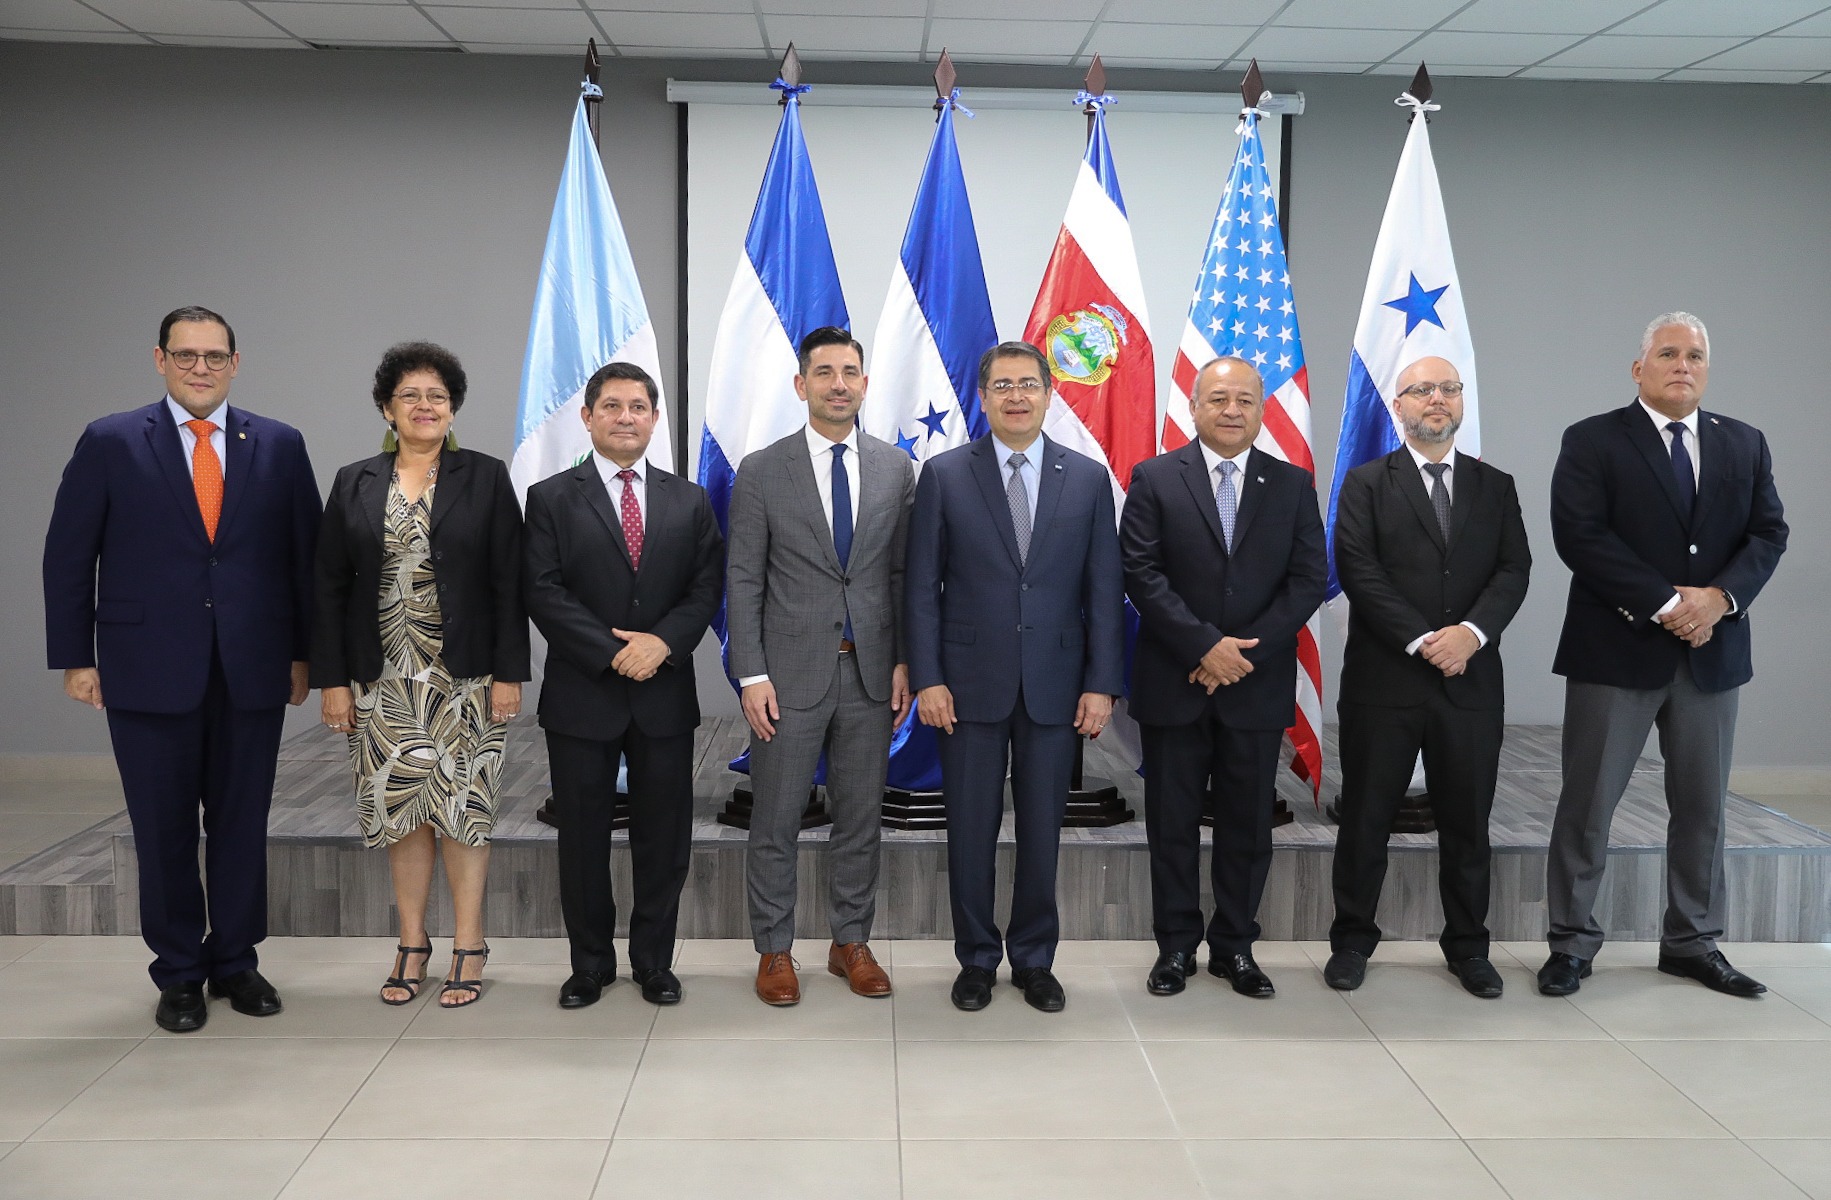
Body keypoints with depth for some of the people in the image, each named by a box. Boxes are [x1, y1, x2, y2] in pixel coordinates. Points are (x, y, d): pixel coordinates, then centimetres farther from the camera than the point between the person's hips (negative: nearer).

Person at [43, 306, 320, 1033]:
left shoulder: (280, 446, 5)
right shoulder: (109, 443, 1)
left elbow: (306, 554, 7)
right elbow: (68, 557, 2)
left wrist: (304, 651, 4)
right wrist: (75, 657, -2)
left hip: (252, 670, 1)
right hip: (149, 669, -1)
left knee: (242, 822, 9)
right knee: (164, 828, 7)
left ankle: (236, 961, 23)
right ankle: (179, 973, 20)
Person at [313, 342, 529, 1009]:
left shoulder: (486, 479, 1)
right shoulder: (355, 485, 7)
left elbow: (509, 583, -3)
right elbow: (330, 586, 6)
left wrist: (508, 673, -8)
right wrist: (331, 679, 0)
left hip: (464, 678, -2)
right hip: (385, 679, 2)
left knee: (462, 807, 3)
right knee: (400, 807, 7)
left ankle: (468, 948, 13)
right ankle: (412, 943, 19)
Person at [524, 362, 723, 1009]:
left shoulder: (689, 501, 10)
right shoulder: (551, 499, 1)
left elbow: (706, 588, 3)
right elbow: (544, 593, -7)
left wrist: (662, 642, -15)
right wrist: (614, 653, -15)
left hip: (666, 693, 2)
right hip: (582, 695, -2)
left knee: (663, 836, 7)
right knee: (583, 837, 8)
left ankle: (654, 962, 22)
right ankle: (590, 963, 22)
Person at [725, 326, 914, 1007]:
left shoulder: (895, 469, 6)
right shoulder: (761, 472, -2)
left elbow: (903, 573, 8)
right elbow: (743, 582, -2)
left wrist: (904, 662, 2)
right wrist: (751, 677, -9)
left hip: (870, 671, 2)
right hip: (791, 671, -2)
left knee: (860, 818, 11)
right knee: (776, 822, 5)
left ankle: (851, 943, 26)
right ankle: (774, 951, 19)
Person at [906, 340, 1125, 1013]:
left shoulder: (1089, 480, 5)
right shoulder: (944, 476, 1)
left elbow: (1104, 591, 4)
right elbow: (923, 587, 0)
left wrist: (1102, 684, -2)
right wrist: (927, 679, -7)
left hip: (1055, 686, 1)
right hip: (971, 683, -1)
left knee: (1042, 830, 9)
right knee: (971, 830, 7)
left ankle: (1034, 960, 24)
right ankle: (976, 959, 22)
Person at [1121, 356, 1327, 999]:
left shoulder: (1293, 485, 6)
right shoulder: (1154, 479, 0)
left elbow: (1309, 580, 0)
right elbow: (1141, 573, -7)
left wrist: (1245, 650, -12)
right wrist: (1205, 645, -15)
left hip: (1258, 685, 2)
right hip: (1174, 683, -1)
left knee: (1248, 824, 8)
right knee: (1173, 822, 6)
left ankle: (1235, 946, 21)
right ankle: (1176, 946, 19)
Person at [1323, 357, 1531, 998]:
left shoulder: (1495, 486, 12)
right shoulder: (1366, 483, 3)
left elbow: (1513, 570, 2)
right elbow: (1359, 571, -8)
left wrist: (1472, 631, -16)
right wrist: (1423, 642, -15)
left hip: (1471, 681, 3)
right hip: (1384, 680, -2)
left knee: (1468, 822, 10)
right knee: (1366, 818, 5)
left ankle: (1467, 945, 23)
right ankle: (1352, 940, 18)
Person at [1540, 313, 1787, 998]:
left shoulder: (1745, 446, 11)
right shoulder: (1592, 442, -3)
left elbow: (1768, 534, 4)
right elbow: (1579, 535, -14)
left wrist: (1720, 596, -15)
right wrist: (1667, 604, -18)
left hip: (1712, 653, 4)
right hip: (1616, 651, -4)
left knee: (1703, 806, 12)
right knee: (1587, 805, 1)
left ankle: (1692, 942, 25)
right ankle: (1572, 943, 12)